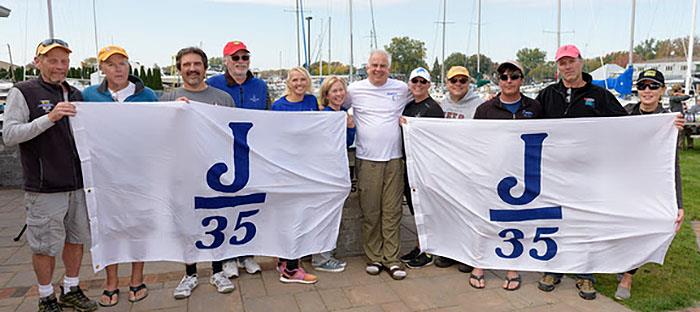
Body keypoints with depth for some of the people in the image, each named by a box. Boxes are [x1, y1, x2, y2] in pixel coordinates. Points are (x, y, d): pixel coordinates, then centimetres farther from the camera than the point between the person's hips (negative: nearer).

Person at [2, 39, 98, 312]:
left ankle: (71, 290, 30)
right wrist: (49, 118, -21)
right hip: (45, 187, -5)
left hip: (78, 184, 5)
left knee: (76, 238, 14)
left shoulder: (75, 95, 13)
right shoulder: (23, 92, -3)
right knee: (45, 245, 5)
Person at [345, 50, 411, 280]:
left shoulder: (401, 89, 6)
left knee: (392, 211, 4)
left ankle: (391, 259, 12)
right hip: (367, 159, -1)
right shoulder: (355, 90, 3)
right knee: (370, 212, 4)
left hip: (394, 158, 1)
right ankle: (373, 257, 16)